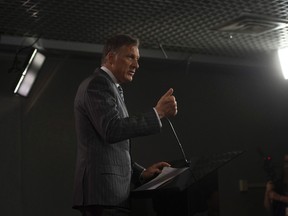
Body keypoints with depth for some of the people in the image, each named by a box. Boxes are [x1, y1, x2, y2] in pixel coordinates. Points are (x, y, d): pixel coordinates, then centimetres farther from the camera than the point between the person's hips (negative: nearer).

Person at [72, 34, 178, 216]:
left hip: (108, 193, 10)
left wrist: (141, 173, 14)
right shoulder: (97, 83, -7)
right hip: (105, 193, -10)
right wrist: (158, 113, -19)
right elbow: (112, 130, -22)